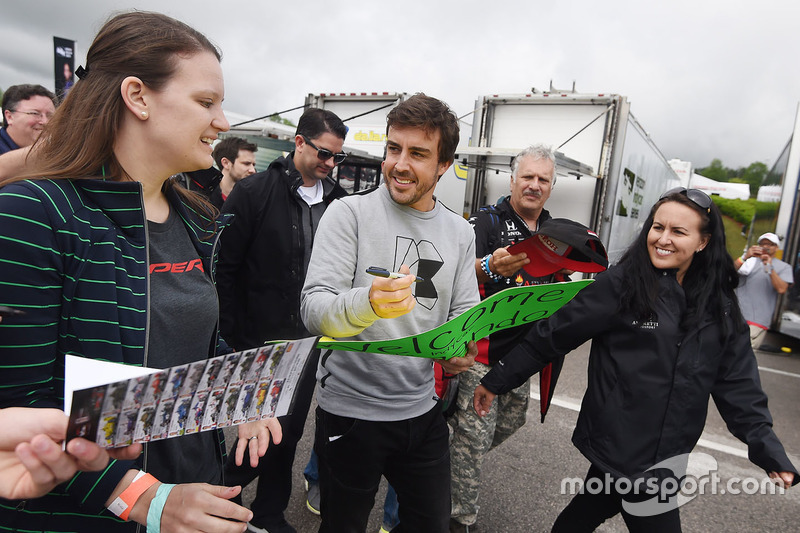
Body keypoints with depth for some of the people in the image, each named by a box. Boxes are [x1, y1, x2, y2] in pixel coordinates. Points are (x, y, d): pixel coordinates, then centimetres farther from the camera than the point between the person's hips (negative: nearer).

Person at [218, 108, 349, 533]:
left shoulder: (337, 201, 4)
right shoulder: (254, 193, -9)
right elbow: (223, 268, -8)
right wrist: (234, 335, -10)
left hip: (309, 340, 5)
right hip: (263, 340, -5)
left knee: (291, 430, 15)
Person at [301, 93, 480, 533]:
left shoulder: (460, 233, 4)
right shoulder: (349, 213, -11)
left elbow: (465, 315, 6)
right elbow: (313, 310, -18)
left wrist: (462, 351, -16)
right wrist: (368, 304, -39)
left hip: (422, 410, 5)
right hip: (351, 409, -4)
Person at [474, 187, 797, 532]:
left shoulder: (720, 309, 3)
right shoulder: (620, 284, -12)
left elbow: (738, 383, 7)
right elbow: (552, 335, -12)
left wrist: (767, 448, 0)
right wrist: (497, 380, -9)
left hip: (666, 452, 5)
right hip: (623, 448, -5)